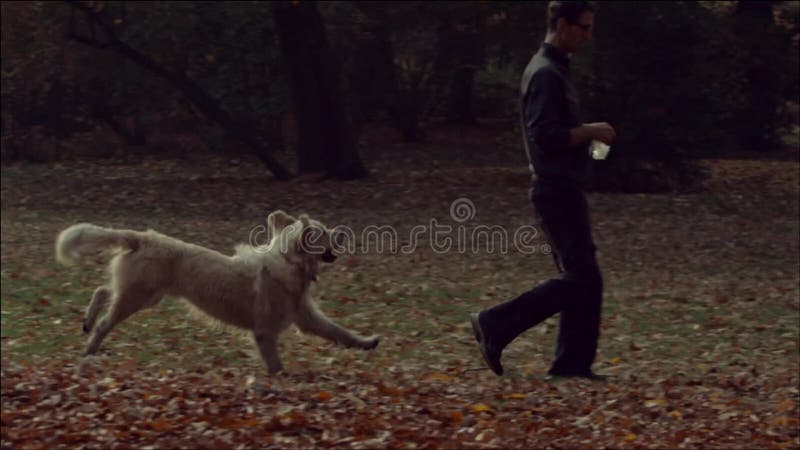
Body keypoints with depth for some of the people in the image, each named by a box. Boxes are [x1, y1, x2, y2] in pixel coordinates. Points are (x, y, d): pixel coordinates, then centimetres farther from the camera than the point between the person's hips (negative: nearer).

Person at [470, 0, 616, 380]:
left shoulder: (555, 70, 18)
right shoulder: (545, 74, -15)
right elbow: (545, 136, -23)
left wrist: (588, 136, 12)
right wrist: (591, 131, -14)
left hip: (565, 191, 11)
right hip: (556, 191, -11)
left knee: (583, 278, 9)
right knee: (579, 279, -11)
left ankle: (572, 363, 10)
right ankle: (495, 325, -7)